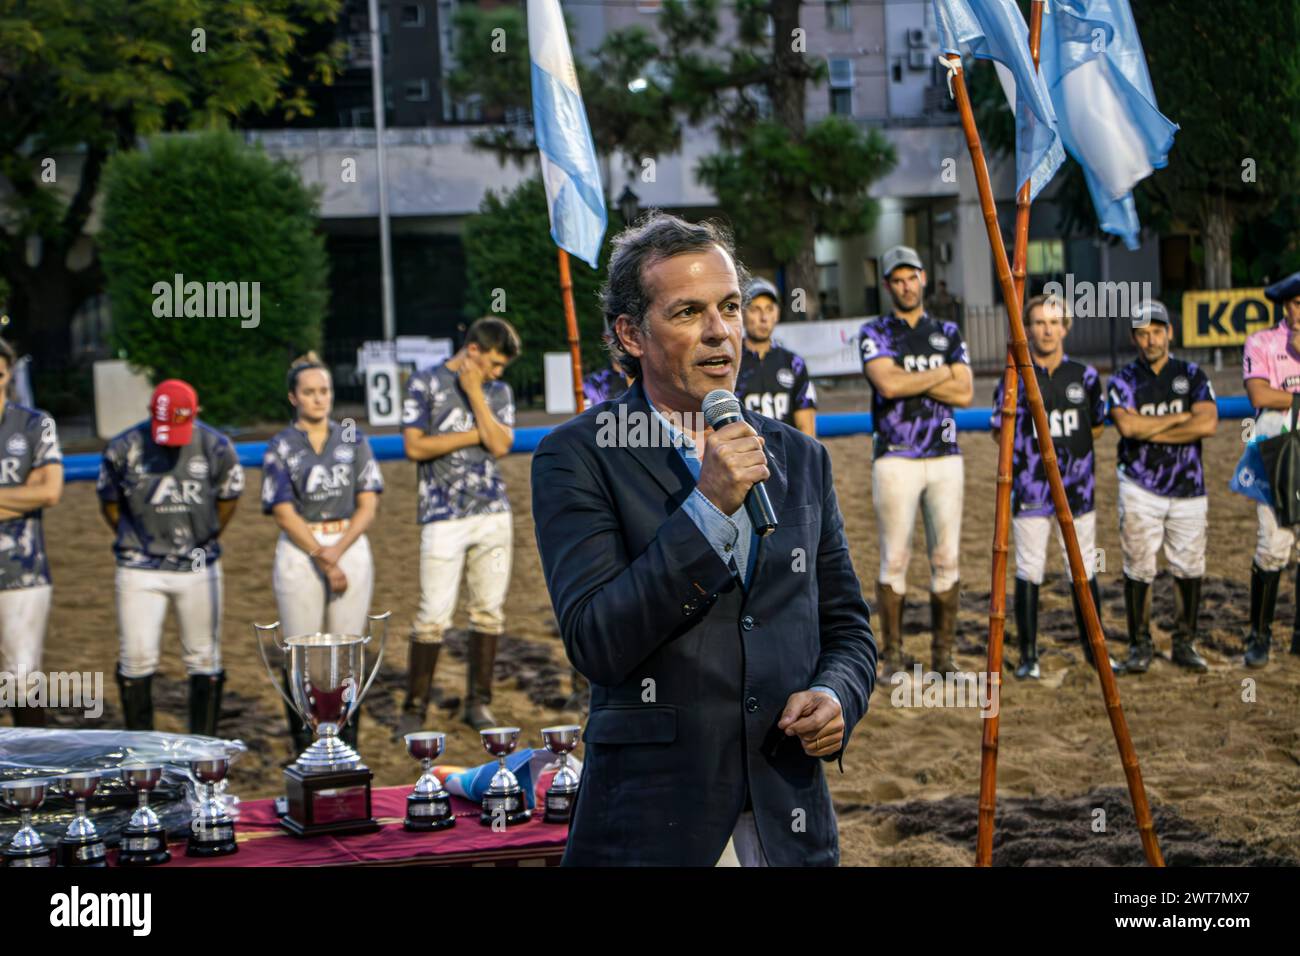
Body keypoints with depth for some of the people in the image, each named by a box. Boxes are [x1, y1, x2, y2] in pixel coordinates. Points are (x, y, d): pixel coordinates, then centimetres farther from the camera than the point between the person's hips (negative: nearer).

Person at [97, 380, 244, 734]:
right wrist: (135, 543, 9)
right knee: (137, 659, -3)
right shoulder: (123, 449, -9)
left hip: (198, 568, 1)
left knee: (204, 659, 6)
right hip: (140, 571, -1)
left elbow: (228, 498, 11)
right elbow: (109, 503, 7)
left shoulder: (216, 448, -6)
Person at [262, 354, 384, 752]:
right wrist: (322, 559, -14)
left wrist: (338, 550, -12)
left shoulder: (353, 439, 8)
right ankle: (304, 749, 7)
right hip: (299, 553, -2)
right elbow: (285, 514, -5)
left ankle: (347, 747, 9)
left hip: (352, 550, 2)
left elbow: (368, 506, 3)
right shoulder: (279, 448, 2)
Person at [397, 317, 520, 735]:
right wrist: (476, 434, -6)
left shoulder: (498, 391, 13)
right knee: (433, 615, -6)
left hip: (493, 513, 4)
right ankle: (414, 707, 3)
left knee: (489, 610, 5)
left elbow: (500, 445, -2)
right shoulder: (425, 383, 1)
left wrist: (475, 393, -5)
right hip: (443, 516, -4)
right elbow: (415, 447, -8)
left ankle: (478, 701, 15)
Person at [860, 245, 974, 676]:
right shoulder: (875, 333, 3)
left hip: (945, 459, 3)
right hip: (895, 459, -3)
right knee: (895, 558, -3)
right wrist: (941, 374, -4)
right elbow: (888, 384, -15)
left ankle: (943, 653, 10)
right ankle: (892, 654, 5)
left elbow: (965, 393, 1)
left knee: (946, 558, 2)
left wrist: (909, 380, -8)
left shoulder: (948, 333, 13)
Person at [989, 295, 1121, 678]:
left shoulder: (1085, 376, 6)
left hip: (1077, 487, 2)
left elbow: (1097, 427, 16)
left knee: (1084, 570, 9)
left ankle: (1094, 650, 20)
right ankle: (1028, 655, 7)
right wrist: (1035, 452, -2)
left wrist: (1068, 450, 5)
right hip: (1030, 489, -2)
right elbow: (1001, 433, 4)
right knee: (1029, 571, 0)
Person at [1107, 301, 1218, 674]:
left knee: (1189, 569, 4)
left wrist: (1149, 431, -12)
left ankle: (1185, 643, 17)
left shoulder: (1192, 376, 6)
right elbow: (1127, 425, -17)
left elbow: (1207, 424, -11)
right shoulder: (1122, 381, 2)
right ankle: (1140, 644, 9)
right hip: (1140, 488, -2)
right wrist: (1180, 418, -10)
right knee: (1138, 569, -3)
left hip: (1188, 488, 2)